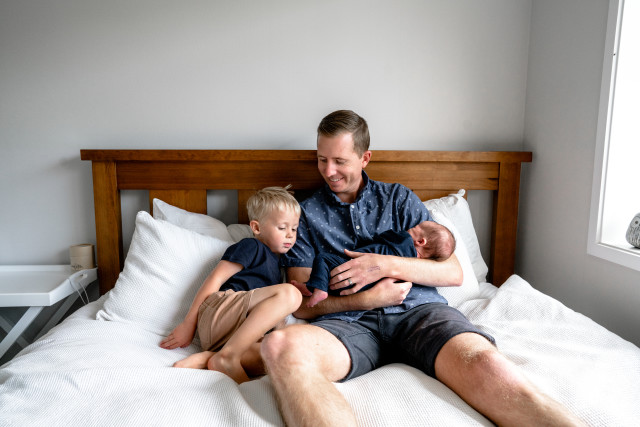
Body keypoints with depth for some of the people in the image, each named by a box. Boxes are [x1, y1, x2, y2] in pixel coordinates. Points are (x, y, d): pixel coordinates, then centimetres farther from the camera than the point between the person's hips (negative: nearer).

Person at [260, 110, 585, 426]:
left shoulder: (399, 198, 19)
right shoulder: (306, 214, 16)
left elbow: (454, 273, 11)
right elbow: (302, 305, 7)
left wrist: (387, 264, -6)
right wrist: (368, 299, -8)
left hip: (418, 309, 1)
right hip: (350, 321, 0)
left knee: (485, 366, -33)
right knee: (280, 345, -35)